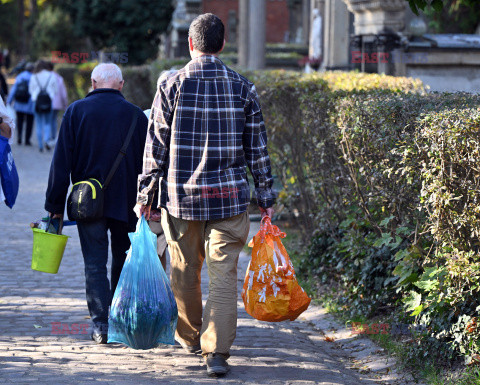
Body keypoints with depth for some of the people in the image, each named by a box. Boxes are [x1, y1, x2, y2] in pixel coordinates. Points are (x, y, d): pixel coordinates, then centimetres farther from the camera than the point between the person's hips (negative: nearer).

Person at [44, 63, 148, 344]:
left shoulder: (76, 111, -1)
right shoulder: (136, 115, -1)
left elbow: (61, 162, -2)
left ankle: (101, 325, -5)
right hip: (126, 203, 1)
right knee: (123, 263, 15)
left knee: (95, 264, 3)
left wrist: (55, 205, 2)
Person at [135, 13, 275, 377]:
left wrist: (145, 193, 5)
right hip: (229, 197, 0)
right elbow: (257, 149, 4)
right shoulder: (243, 88, 1)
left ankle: (189, 336, 34)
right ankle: (216, 350, -10)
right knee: (224, 275, -1)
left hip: (180, 196, 0)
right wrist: (266, 196, 12)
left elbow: (156, 145, -2)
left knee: (185, 272, 16)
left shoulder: (172, 85, -3)